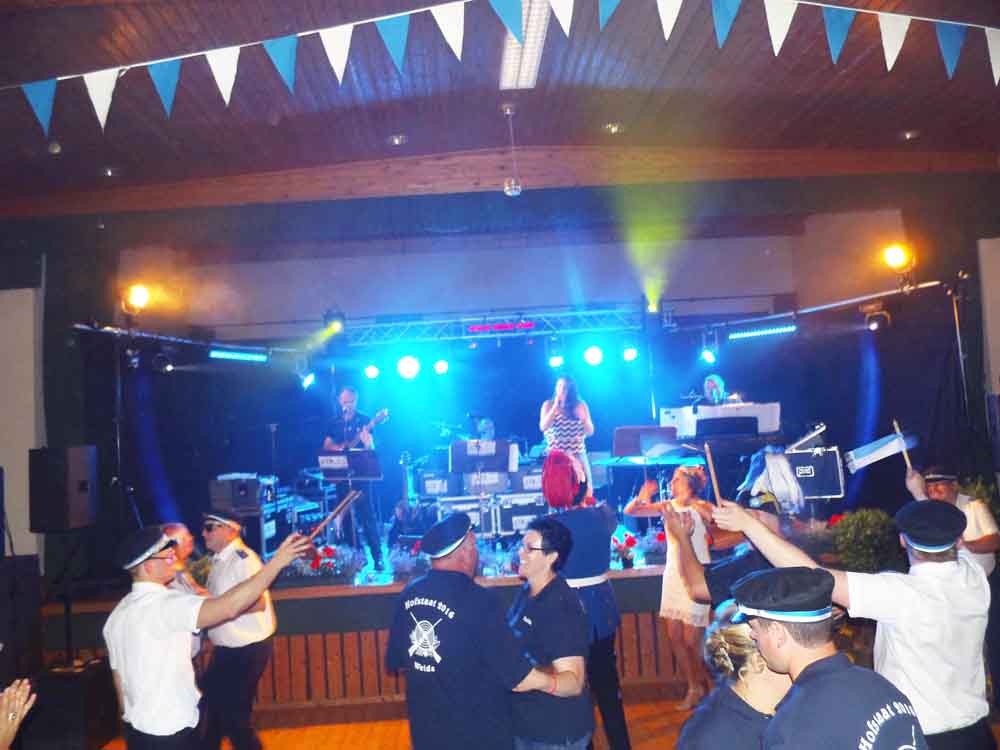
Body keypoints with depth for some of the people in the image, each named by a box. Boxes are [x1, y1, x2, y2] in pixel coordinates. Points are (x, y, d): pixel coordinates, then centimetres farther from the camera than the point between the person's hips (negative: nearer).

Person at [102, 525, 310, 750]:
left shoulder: (118, 614, 6)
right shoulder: (163, 604, -21)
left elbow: (119, 679, 13)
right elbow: (228, 607, -35)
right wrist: (277, 561, -31)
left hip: (137, 731, 9)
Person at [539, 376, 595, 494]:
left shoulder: (580, 405, 3)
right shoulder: (548, 405, 0)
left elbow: (590, 432, 2)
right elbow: (543, 427, -15)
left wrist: (584, 418, -17)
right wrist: (555, 407, -18)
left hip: (578, 455, 1)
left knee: (586, 490, -4)